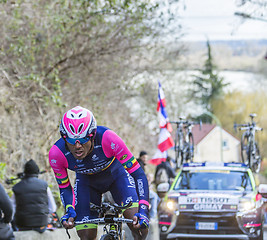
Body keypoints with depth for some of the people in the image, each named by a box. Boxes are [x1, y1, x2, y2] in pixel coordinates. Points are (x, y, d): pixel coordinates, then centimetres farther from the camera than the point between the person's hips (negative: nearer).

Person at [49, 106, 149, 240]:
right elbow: (64, 188, -12)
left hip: (115, 174, -1)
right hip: (86, 182, 2)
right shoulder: (56, 154, -30)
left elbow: (138, 173, -31)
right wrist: (69, 211, -32)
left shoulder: (107, 139, -38)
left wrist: (143, 211, -41)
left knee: (136, 222, -24)